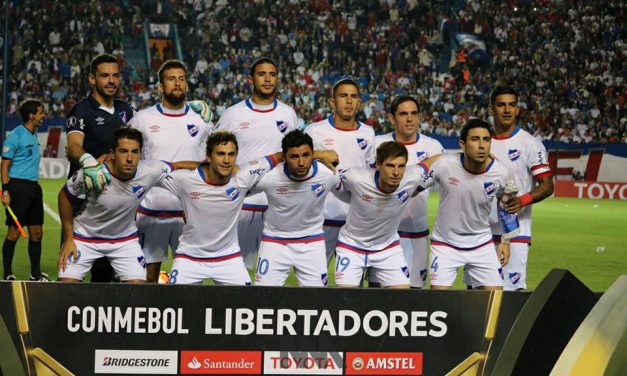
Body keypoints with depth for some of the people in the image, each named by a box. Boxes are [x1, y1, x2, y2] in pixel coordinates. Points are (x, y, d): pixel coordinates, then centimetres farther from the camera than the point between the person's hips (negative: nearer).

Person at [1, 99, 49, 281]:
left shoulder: (34, 135, 15)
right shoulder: (15, 136, -9)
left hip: (33, 187, 8)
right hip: (18, 186, -8)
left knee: (36, 232, 9)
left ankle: (36, 274, 17)